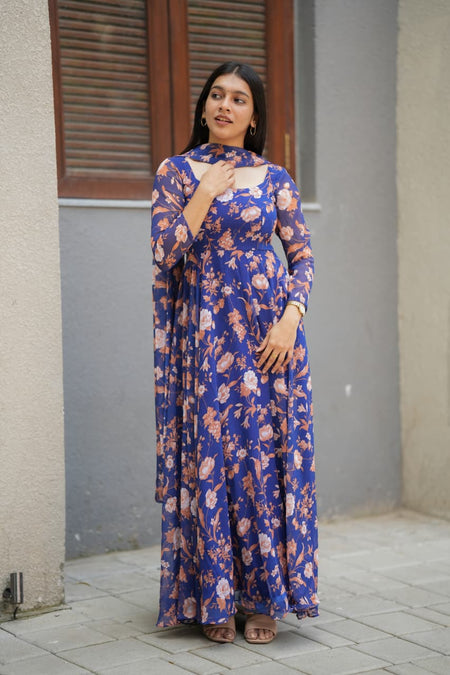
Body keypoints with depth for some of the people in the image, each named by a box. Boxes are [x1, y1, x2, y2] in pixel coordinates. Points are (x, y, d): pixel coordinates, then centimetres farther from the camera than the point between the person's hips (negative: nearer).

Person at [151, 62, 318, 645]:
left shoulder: (274, 177, 8)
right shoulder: (176, 171, 5)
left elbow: (303, 254, 7)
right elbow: (165, 253, -4)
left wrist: (290, 319, -8)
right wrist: (206, 193, -8)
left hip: (268, 331, 1)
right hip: (204, 331, -1)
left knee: (268, 453, 0)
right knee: (211, 454, -1)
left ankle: (263, 595, 11)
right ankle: (214, 597, 11)